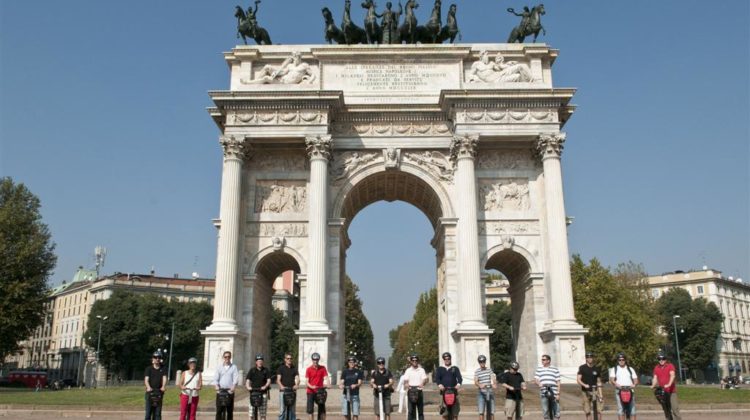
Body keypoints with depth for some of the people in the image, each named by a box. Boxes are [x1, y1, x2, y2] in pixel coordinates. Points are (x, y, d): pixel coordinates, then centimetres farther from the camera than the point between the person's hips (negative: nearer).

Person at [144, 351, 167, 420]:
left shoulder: (163, 369, 10)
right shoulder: (149, 369, 6)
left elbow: (164, 378, -5)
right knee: (148, 411, -4)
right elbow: (146, 379, -6)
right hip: (150, 392, -2)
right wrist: (148, 387, -27)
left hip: (159, 393, 2)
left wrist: (163, 386, -25)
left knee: (158, 412, 3)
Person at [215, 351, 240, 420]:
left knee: (230, 410, 3)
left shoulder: (234, 367, 6)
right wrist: (216, 386, -17)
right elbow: (216, 378, 3)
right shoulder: (219, 367, 11)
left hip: (229, 391, -1)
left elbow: (236, 378, -5)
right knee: (219, 410, -3)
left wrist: (233, 386, -22)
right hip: (220, 391, 1)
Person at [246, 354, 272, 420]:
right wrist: (248, 386, -23)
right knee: (251, 414, -2)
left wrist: (265, 386, -22)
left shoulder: (266, 370, 7)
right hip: (253, 392, 0)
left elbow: (268, 380, -1)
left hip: (263, 393, 0)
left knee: (263, 414, 1)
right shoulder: (252, 370, 6)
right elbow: (248, 380, -2)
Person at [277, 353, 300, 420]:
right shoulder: (281, 368, 4)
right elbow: (278, 379, -5)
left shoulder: (294, 368, 11)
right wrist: (281, 386, -25)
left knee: (292, 409, 7)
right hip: (283, 391, -3)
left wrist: (296, 385, -21)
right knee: (282, 409, -4)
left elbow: (297, 378, 1)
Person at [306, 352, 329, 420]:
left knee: (322, 409, 3)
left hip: (320, 391, 1)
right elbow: (307, 382, -4)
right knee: (310, 409, 1)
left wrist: (326, 384, -26)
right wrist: (311, 387, -22)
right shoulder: (309, 369, -2)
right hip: (311, 392, -1)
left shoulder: (323, 368, 2)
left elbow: (325, 378, -5)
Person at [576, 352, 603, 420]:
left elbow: (599, 382, 11)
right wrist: (584, 385, -26)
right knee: (588, 412, 0)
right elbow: (578, 379, -7)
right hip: (585, 392, -1)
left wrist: (600, 394, 3)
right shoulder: (582, 368, 0)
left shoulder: (596, 369, 8)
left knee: (599, 410, -11)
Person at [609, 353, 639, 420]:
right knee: (620, 409, -8)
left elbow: (635, 380, 12)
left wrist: (634, 384, -11)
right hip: (619, 390, -1)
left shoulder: (630, 369, 19)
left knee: (632, 409, -5)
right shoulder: (614, 369, 13)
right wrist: (616, 384, -22)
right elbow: (611, 379, -1)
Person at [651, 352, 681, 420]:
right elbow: (655, 378, 4)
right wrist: (653, 385, -16)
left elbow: (672, 375, -18)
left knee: (674, 408, -10)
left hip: (671, 391, -4)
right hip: (662, 391, 4)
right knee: (666, 409, 8)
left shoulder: (670, 366, -3)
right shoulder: (656, 368, 9)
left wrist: (669, 384, -33)